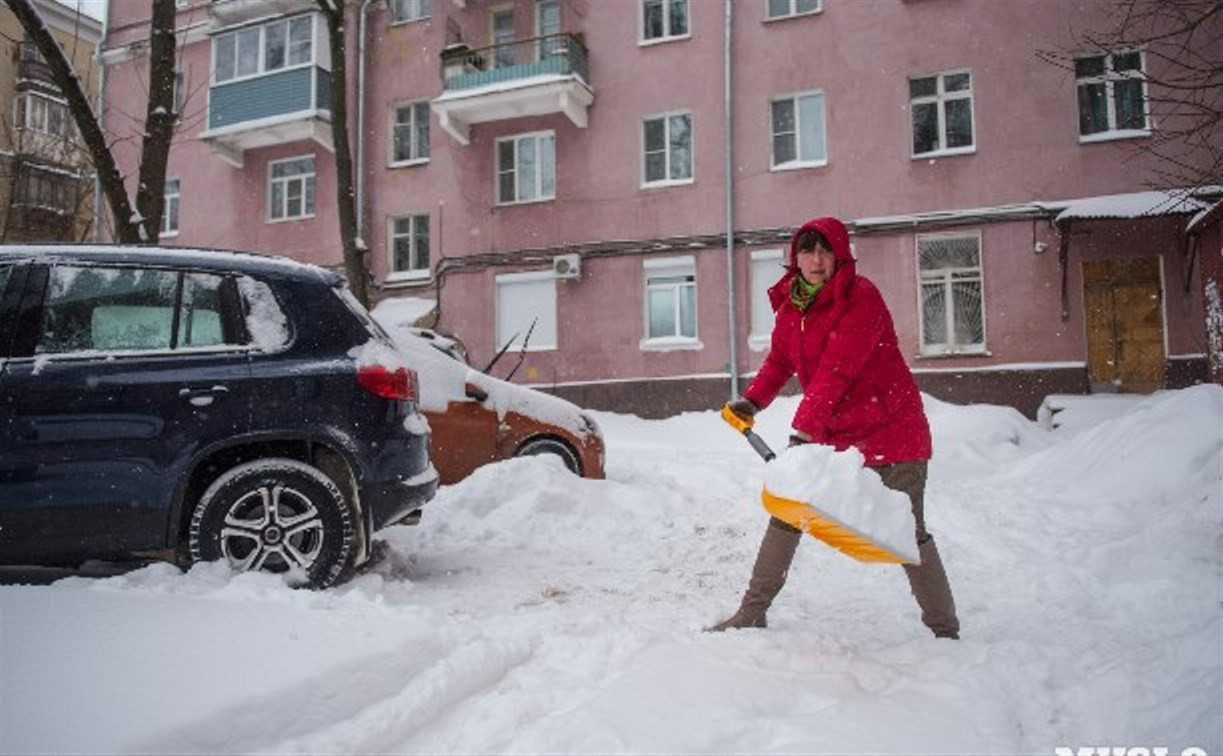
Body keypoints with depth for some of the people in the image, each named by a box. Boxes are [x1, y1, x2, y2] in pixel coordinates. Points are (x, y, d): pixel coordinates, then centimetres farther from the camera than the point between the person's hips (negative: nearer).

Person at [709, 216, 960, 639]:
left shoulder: (862, 297, -17)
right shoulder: (790, 303, 4)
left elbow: (836, 370, -28)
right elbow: (779, 361, 17)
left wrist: (804, 427, -36)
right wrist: (753, 400, 1)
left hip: (890, 430, -6)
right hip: (828, 431, 6)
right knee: (787, 513, 6)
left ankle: (945, 630, 15)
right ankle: (752, 613, 18)